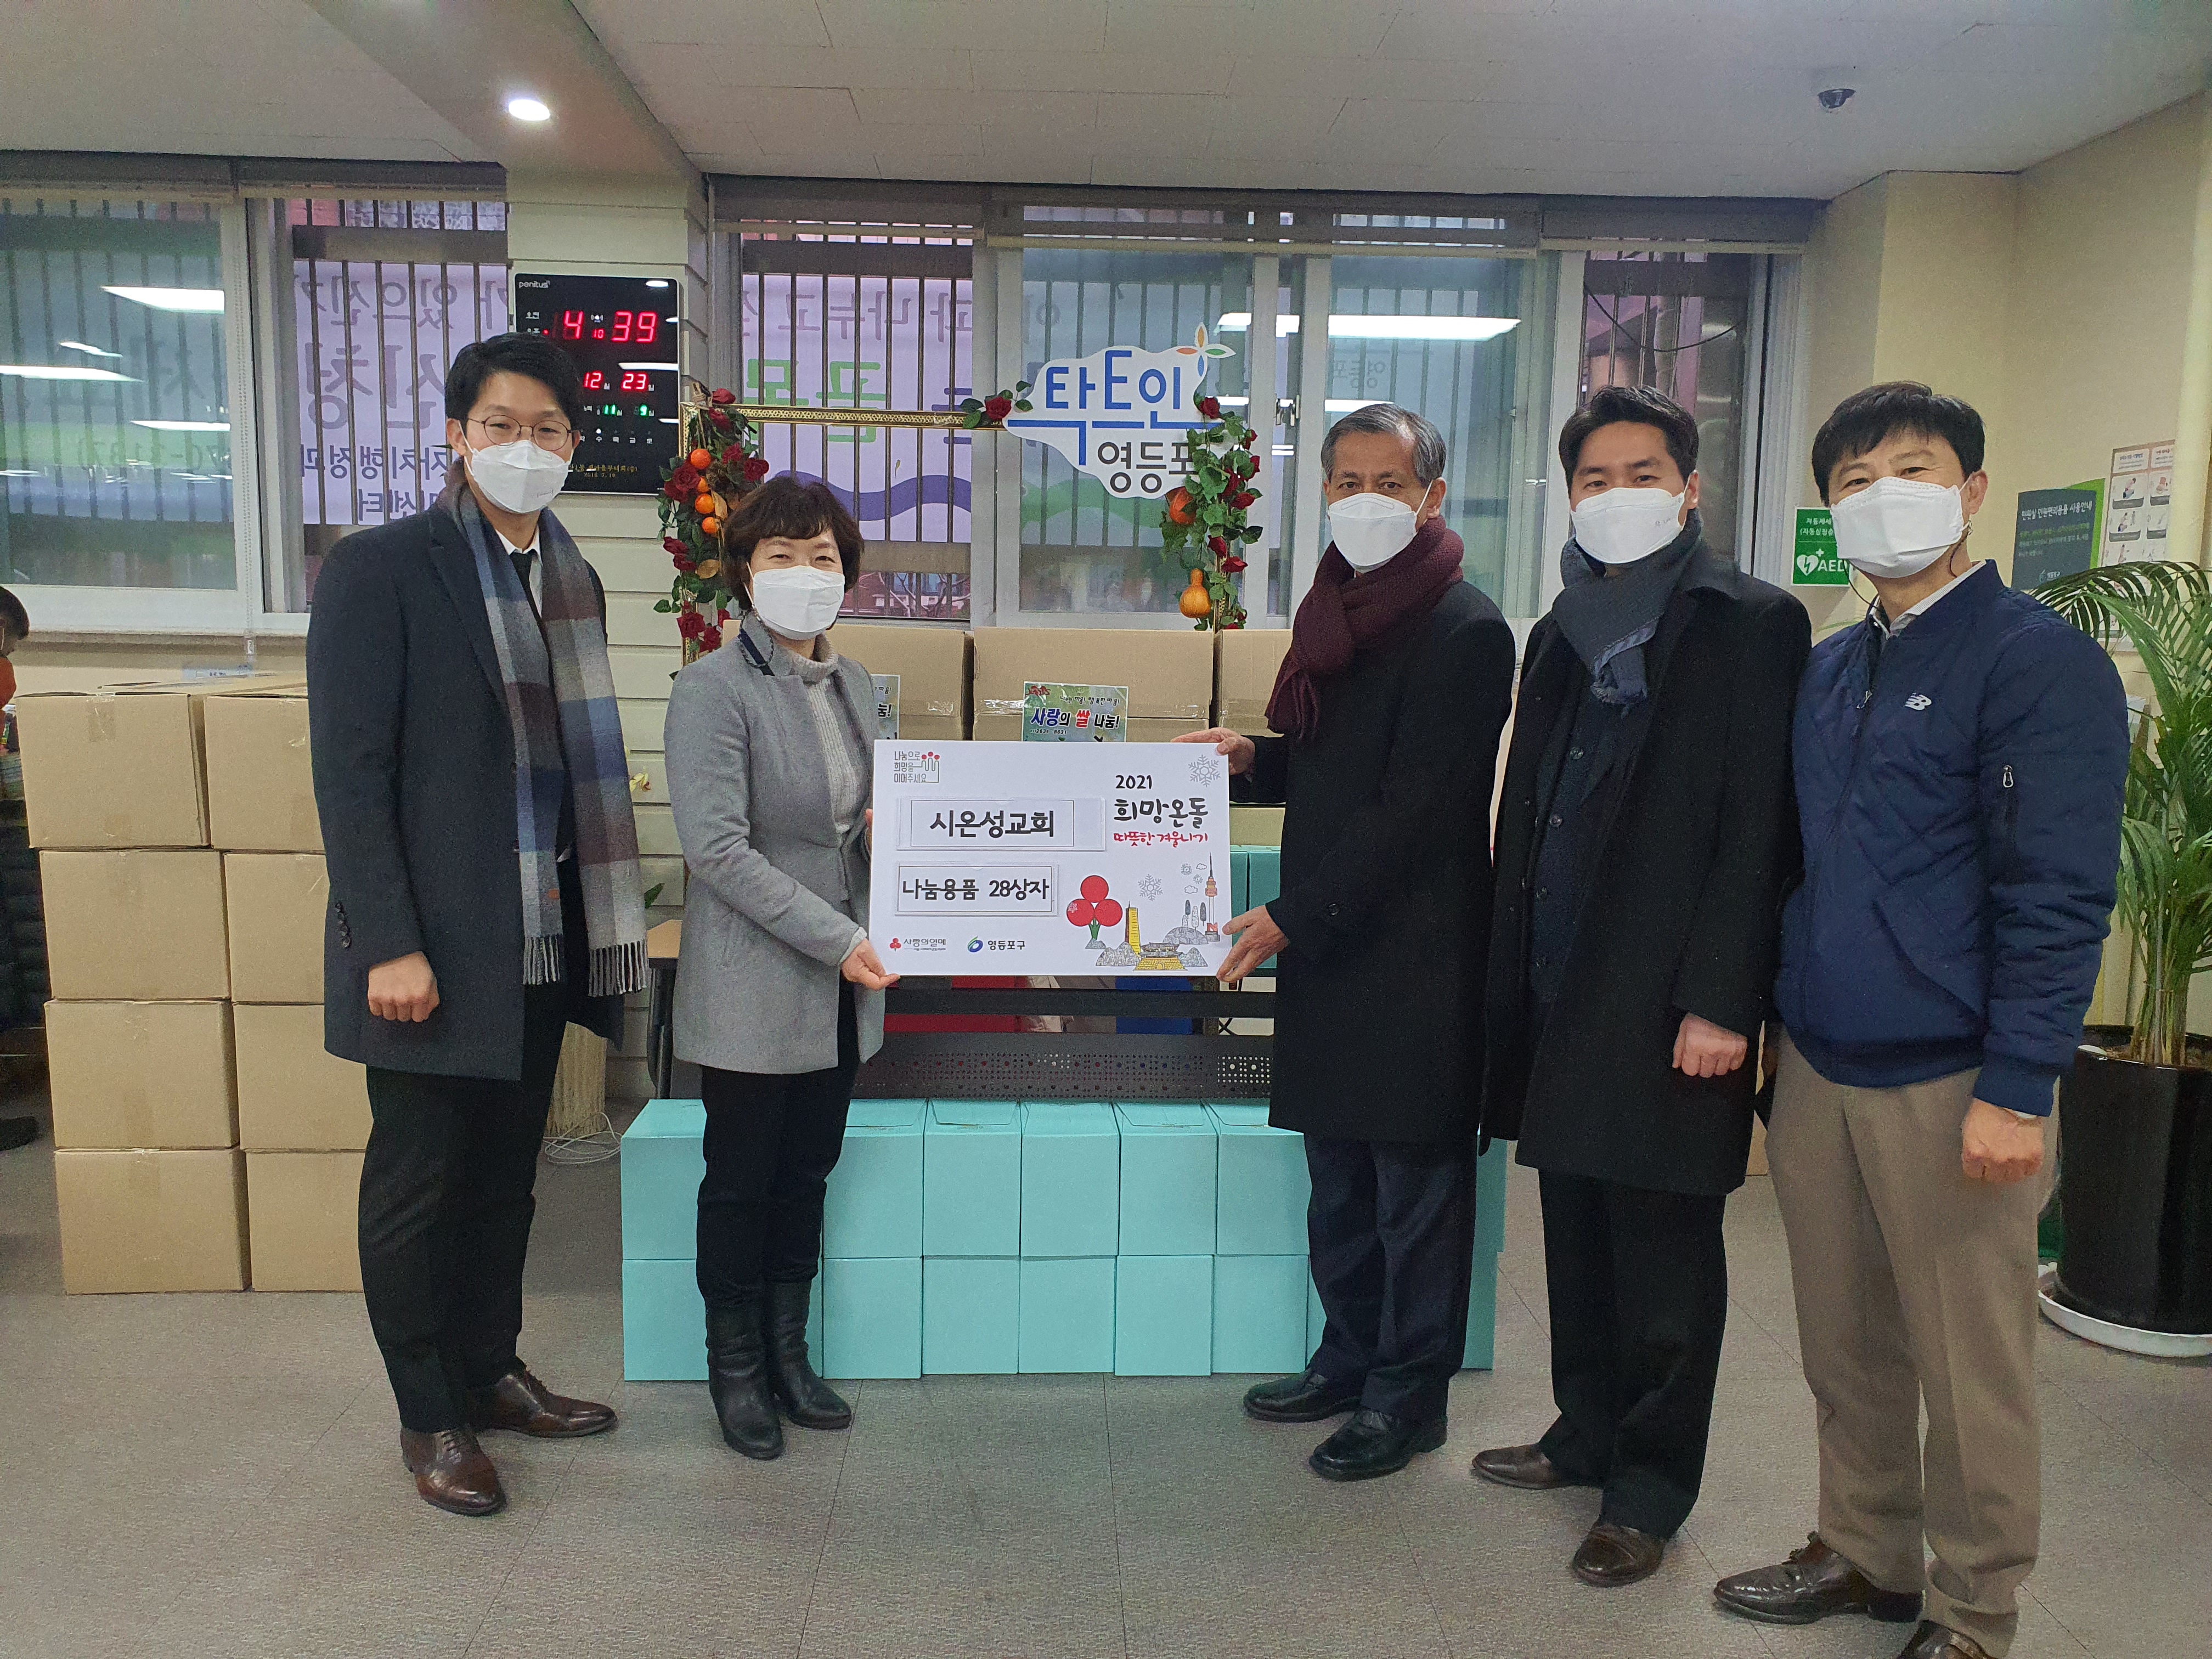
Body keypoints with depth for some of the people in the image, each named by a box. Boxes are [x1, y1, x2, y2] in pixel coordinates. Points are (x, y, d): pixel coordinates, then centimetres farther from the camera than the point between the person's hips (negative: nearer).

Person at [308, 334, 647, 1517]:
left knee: (506, 1172, 17)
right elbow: (350, 769, -13)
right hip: (434, 942, -6)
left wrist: (603, 917, 11)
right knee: (417, 1182, 7)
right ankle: (429, 1419, 23)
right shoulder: (378, 568, -8)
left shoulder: (570, 580, 11)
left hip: (542, 940, 6)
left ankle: (489, 1372, 34)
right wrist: (390, 943, -18)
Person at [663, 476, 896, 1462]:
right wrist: (833, 937, -23)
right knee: (741, 1183, 9)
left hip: (840, 987, 6)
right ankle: (734, 1367, 28)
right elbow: (716, 846, -20)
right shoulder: (713, 690, -13)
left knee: (808, 1176, 17)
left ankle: (788, 1354, 33)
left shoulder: (854, 685, 9)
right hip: (753, 985, -6)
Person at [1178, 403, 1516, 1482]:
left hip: (1414, 956, -8)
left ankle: (1409, 1394, 22)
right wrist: (1250, 758, 4)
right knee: (1339, 1174, 18)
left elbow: (1415, 808, -19)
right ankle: (1350, 1357, 35)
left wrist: (1293, 918, -19)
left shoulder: (1463, 631, -14)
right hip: (1326, 945, 8)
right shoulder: (1337, 612, 13)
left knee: (1415, 1180, 6)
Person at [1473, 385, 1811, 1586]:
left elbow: (1760, 828, -11)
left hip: (1668, 1005, -6)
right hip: (1560, 994, 6)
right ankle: (1587, 1433, 34)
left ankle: (1650, 1487, 21)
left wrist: (1720, 1002, -16)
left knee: (1663, 1255, 5)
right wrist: (1511, 981, 12)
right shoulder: (1564, 633, 16)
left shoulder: (1752, 624, -5)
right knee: (1578, 1236, 16)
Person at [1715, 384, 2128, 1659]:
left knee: (1970, 1366, 6)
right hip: (1817, 1068, 6)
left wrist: (2017, 1089, -17)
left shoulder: (2042, 661, -9)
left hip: (1948, 1082, -6)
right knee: (1847, 1347, 17)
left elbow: (2060, 895, -13)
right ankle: (1867, 1552, 35)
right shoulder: (1829, 671, 13)